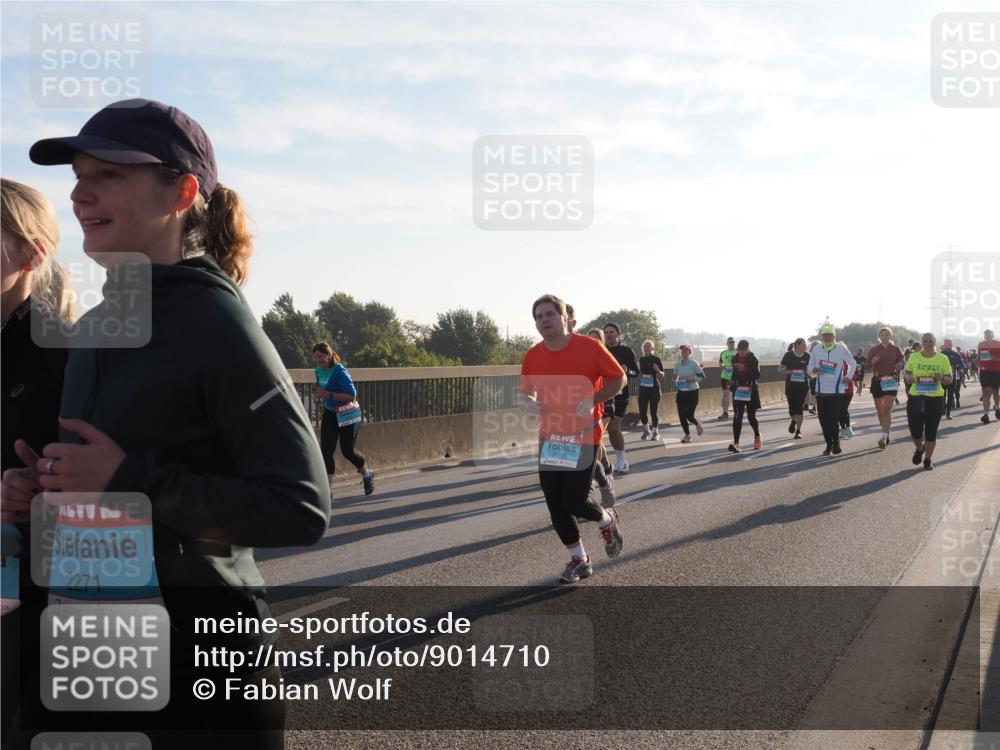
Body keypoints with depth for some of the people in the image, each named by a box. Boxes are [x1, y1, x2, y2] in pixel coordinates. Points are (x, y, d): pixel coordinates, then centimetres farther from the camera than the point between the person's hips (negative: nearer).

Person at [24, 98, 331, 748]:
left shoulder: (217, 323, -15)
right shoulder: (95, 328, 7)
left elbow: (302, 511, -21)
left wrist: (129, 481, -23)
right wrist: (40, 491, 1)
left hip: (201, 663, -7)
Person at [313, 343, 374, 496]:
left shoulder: (340, 372, -23)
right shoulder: (319, 371, 0)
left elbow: (352, 395, -29)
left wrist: (329, 394, -35)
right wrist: (320, 396, -1)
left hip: (347, 415, -6)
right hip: (330, 414, 6)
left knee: (347, 451, 4)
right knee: (326, 450, -6)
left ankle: (367, 475, 34)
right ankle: (328, 489, -2)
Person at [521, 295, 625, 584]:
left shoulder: (589, 347, -12)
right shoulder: (532, 356, -1)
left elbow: (618, 378, -4)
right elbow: (526, 391, 13)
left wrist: (593, 400, -19)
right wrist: (530, 403, -11)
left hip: (583, 435, -4)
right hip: (549, 437, 4)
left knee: (574, 501, -10)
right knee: (554, 504, 4)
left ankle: (607, 521, 25)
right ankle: (578, 560, 23)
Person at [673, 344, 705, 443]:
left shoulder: (694, 364, -10)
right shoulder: (677, 364, 3)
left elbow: (702, 376, -5)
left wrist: (692, 380, -19)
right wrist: (675, 382, -3)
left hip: (693, 392, -4)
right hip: (681, 392, 4)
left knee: (689, 415, -8)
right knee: (681, 415, 0)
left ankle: (698, 424, 27)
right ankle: (687, 435, 18)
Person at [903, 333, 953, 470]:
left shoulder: (943, 359, 1)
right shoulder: (913, 357, 4)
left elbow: (949, 380, 5)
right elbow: (906, 373, 12)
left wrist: (942, 378, -17)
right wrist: (909, 378, -11)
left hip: (935, 399, -1)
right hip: (915, 398, 1)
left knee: (931, 432, 3)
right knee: (915, 431, 3)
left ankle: (927, 460, 19)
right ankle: (919, 449, 36)